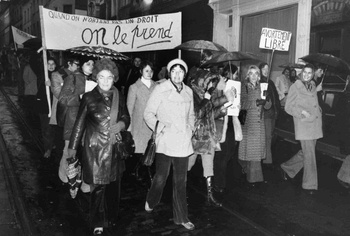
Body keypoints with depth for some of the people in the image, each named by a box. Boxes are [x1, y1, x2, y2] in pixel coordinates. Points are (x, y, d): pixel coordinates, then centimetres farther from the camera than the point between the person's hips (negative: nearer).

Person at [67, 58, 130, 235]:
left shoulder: (118, 97, 3)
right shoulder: (89, 98, -6)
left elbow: (126, 118, 14)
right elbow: (79, 123, 0)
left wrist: (122, 124, -10)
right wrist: (73, 147, 4)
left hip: (115, 148, 3)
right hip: (95, 148, -3)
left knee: (114, 184, 11)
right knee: (98, 186, 0)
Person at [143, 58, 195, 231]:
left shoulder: (188, 92, 10)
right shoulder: (160, 89, -5)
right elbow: (148, 113, -4)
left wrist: (191, 128, 10)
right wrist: (158, 126, -15)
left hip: (183, 142, 4)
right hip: (165, 141, -4)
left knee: (181, 181, 10)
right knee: (161, 177, -1)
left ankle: (181, 217, 25)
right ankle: (150, 203, 33)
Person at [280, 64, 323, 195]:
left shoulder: (313, 87, 13)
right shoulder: (295, 87, -5)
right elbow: (288, 107, -6)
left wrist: (319, 114, 7)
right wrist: (302, 111, -20)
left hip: (315, 125, 7)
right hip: (303, 125, -7)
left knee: (306, 153, 13)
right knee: (309, 155, -4)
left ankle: (286, 168, 33)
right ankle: (310, 184, 9)